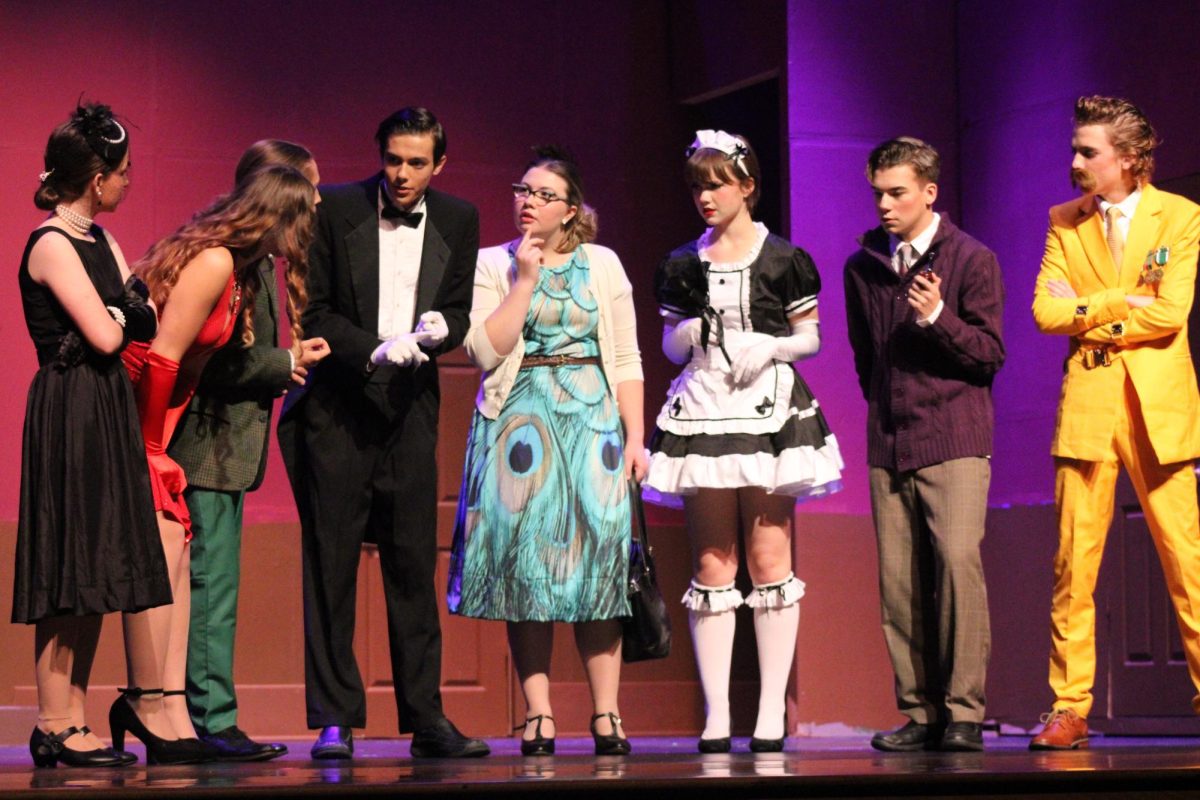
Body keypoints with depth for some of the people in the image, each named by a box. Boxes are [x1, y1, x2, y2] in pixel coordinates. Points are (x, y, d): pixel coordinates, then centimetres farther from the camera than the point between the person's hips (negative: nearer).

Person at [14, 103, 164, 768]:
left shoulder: (99, 240, 15)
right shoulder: (52, 245, -12)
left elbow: (140, 319, 12)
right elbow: (104, 336, -16)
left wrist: (122, 311, -8)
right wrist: (119, 314, 2)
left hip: (106, 414, 9)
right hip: (69, 412, -9)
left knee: (93, 573, 8)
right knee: (67, 571, -6)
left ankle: (74, 722, 12)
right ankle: (53, 727, -2)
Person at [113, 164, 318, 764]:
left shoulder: (236, 269, 12)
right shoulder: (213, 262, -17)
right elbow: (161, 357, -18)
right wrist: (151, 448, -12)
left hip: (156, 415, 10)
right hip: (133, 417, -10)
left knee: (175, 557, 4)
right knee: (159, 552, -12)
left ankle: (169, 716, 3)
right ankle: (147, 703, -6)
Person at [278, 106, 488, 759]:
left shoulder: (458, 220, 5)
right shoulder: (334, 210, -4)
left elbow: (459, 313, 10)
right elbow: (313, 312, -4)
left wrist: (437, 329, -13)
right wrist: (375, 349, -19)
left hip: (410, 407, 2)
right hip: (337, 406, -2)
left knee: (415, 564, 4)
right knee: (330, 565, -1)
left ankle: (426, 719, 9)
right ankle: (334, 721, 4)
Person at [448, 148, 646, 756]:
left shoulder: (602, 264, 10)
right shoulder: (492, 265, 7)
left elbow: (625, 359, 8)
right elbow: (485, 350, -6)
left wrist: (635, 437, 0)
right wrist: (525, 280, -8)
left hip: (593, 420, 1)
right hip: (519, 424, 0)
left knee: (597, 560, -4)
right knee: (524, 559, -4)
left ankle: (606, 714, -1)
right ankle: (538, 716, -1)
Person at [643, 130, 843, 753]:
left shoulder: (784, 260, 4)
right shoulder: (680, 266, 13)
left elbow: (810, 337, 8)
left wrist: (769, 347, -10)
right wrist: (689, 334, -4)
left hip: (769, 406, -3)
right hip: (701, 410, 3)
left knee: (768, 553, -5)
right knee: (711, 562, 0)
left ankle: (772, 711, -2)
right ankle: (716, 713, 1)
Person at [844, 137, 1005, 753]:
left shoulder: (972, 260, 1)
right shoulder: (863, 268, 14)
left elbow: (991, 354, -3)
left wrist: (937, 317, -15)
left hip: (954, 439, -4)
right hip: (888, 444, 4)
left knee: (957, 558, -17)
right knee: (897, 577, -1)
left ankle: (962, 710, -12)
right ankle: (919, 712, 4)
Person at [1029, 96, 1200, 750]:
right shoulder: (1064, 222, 12)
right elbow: (1045, 311, 0)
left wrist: (1087, 312, -3)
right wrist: (1124, 307, -7)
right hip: (1086, 404, 2)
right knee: (1073, 566, 0)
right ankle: (1069, 708, 5)